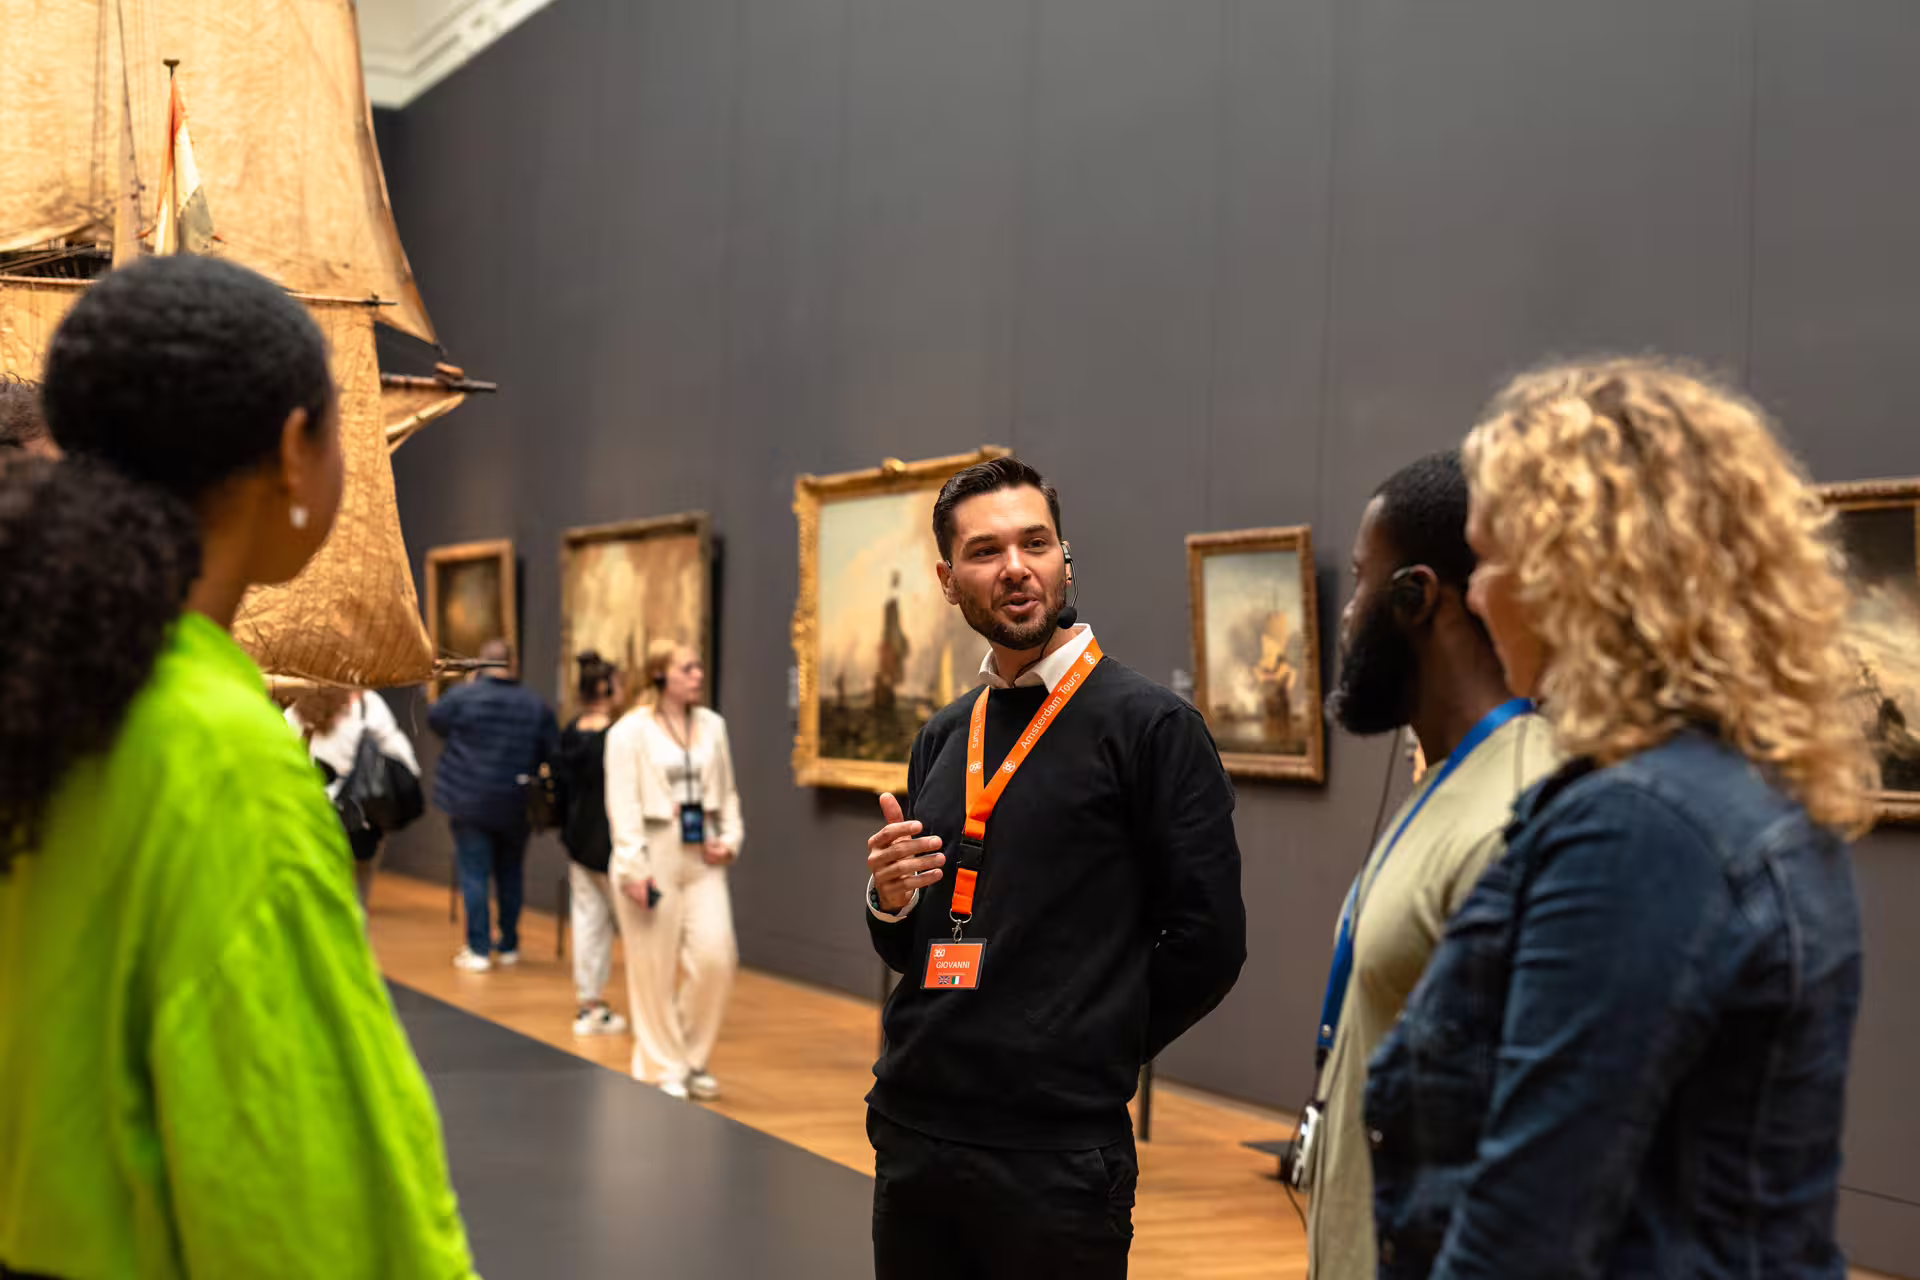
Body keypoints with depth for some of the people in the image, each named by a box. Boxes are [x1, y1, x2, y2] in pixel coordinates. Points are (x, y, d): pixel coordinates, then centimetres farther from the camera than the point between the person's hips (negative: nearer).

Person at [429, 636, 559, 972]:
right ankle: (509, 947, 21)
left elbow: (435, 720, 7)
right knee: (511, 874, 15)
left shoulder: (463, 695, -10)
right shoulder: (535, 704, 0)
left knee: (474, 874, 1)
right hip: (517, 806, 3)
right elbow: (554, 753, 3)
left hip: (470, 803, -3)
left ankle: (479, 950, -1)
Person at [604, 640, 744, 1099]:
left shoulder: (712, 726, 11)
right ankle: (663, 1069, 13)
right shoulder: (630, 731, -4)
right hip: (654, 856, -4)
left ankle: (694, 1058, 14)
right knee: (655, 969, 1)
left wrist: (730, 839, 1)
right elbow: (623, 803, -8)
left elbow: (727, 792, 17)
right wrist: (633, 866, -15)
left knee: (716, 956, -5)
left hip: (702, 857, 4)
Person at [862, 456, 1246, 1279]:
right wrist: (889, 900, -3)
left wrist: (1089, 1058, -1)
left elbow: (1207, 942, -10)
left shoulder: (1150, 725, -7)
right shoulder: (941, 740, 13)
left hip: (1054, 1150, -6)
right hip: (912, 1133, 6)